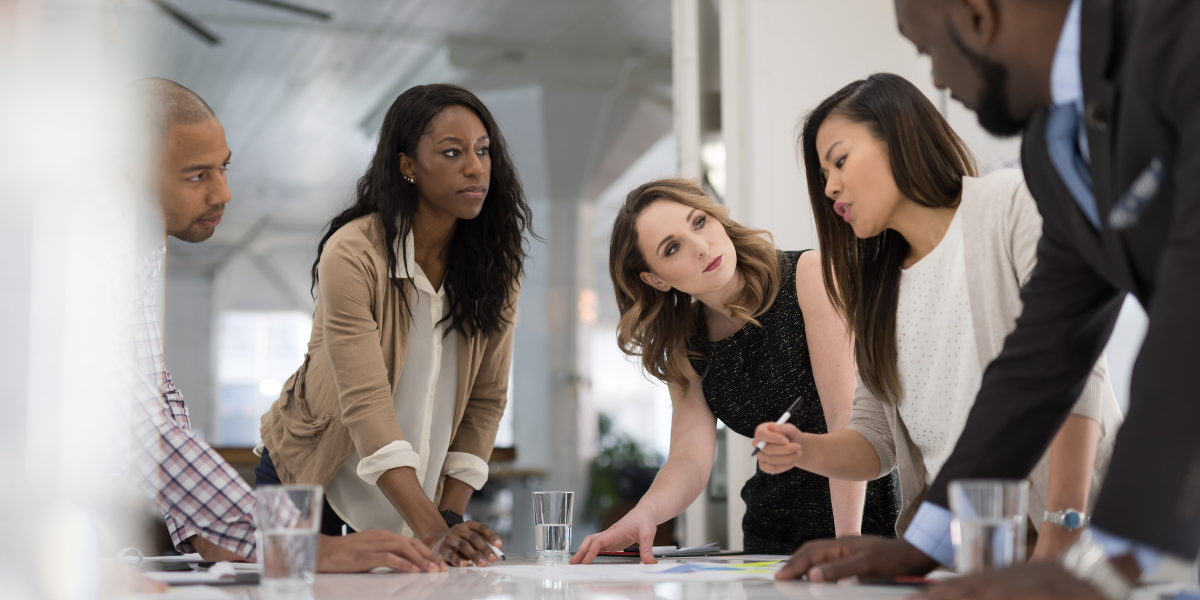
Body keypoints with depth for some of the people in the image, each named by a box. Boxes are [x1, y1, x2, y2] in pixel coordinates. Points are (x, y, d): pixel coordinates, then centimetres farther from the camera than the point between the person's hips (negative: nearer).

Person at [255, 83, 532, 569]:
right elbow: (366, 404, -29)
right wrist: (432, 530, -36)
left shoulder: (495, 261, -7)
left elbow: (487, 399, -5)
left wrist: (450, 518, -12)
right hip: (312, 483, -3)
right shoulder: (352, 255, -22)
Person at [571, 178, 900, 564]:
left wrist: (849, 541, -27)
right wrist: (644, 514, -28)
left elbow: (847, 414, -19)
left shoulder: (810, 275, -11)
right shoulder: (683, 347, 4)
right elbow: (690, 460, -7)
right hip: (772, 538, 5)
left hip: (869, 515, -5)